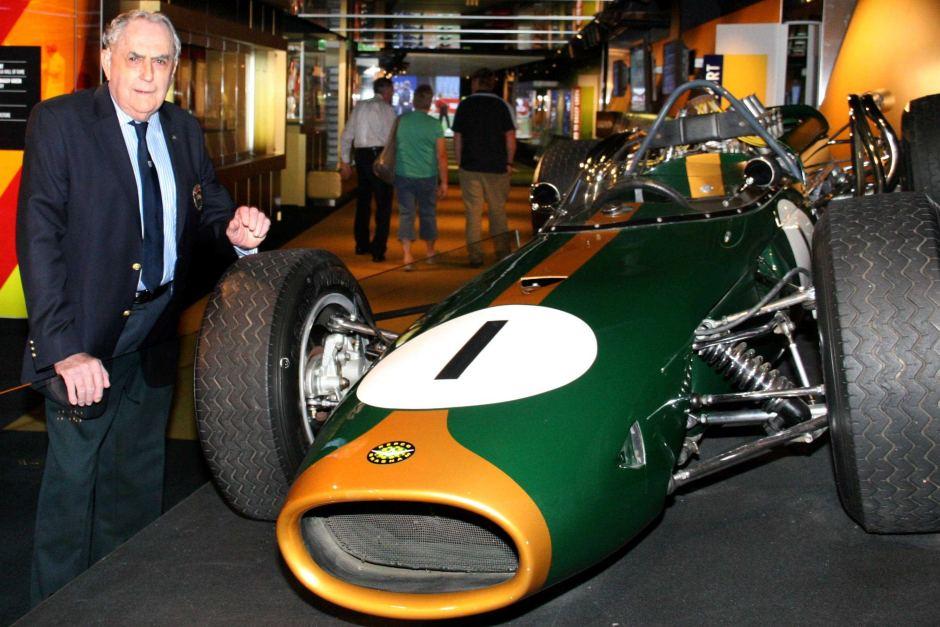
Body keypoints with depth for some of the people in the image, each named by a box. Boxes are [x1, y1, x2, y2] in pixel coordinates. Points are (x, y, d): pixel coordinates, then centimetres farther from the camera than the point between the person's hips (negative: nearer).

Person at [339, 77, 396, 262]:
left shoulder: (359, 107, 13)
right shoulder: (387, 109, -5)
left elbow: (346, 136, 13)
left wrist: (345, 162, 18)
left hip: (361, 155, 6)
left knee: (363, 200, 18)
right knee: (383, 204, 0)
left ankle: (361, 244, 30)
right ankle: (378, 250, -3)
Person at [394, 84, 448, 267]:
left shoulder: (400, 121, -1)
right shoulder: (434, 125, -7)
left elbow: (393, 147, 9)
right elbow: (441, 155, -6)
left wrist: (393, 171, 23)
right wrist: (444, 182, 2)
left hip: (403, 175, 1)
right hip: (427, 176, 0)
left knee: (406, 213, 2)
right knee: (428, 213, 15)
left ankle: (407, 254, -9)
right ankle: (430, 251, 31)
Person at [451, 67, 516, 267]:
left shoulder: (465, 105, 2)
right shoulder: (502, 105, -1)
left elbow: (457, 138, 3)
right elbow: (510, 138, -4)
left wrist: (459, 163, 10)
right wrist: (509, 163, 4)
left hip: (470, 167, 0)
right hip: (497, 167, 0)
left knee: (473, 211, 4)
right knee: (498, 210, 10)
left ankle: (475, 256, 3)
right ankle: (503, 252, 10)